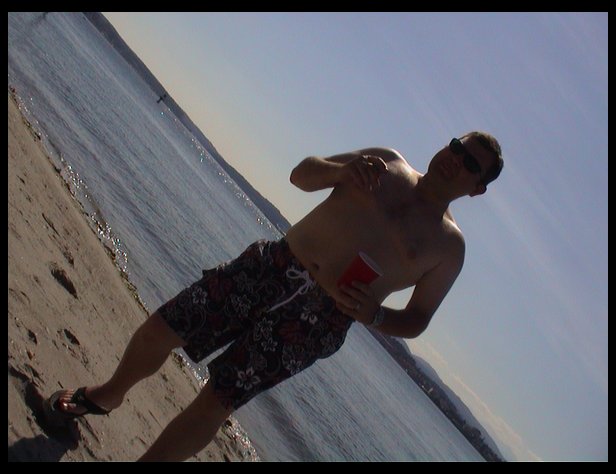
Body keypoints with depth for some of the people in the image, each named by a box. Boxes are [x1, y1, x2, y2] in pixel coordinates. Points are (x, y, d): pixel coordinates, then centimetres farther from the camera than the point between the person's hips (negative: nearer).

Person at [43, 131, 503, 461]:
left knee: (217, 399, -8)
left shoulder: (449, 245, 3)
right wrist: (343, 169, -10)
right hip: (272, 265, 3)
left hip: (318, 319, -3)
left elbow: (416, 320, 4)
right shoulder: (388, 161, 10)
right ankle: (108, 395, 33)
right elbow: (301, 173, 12)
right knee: (161, 330, 3)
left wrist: (371, 313, -17)